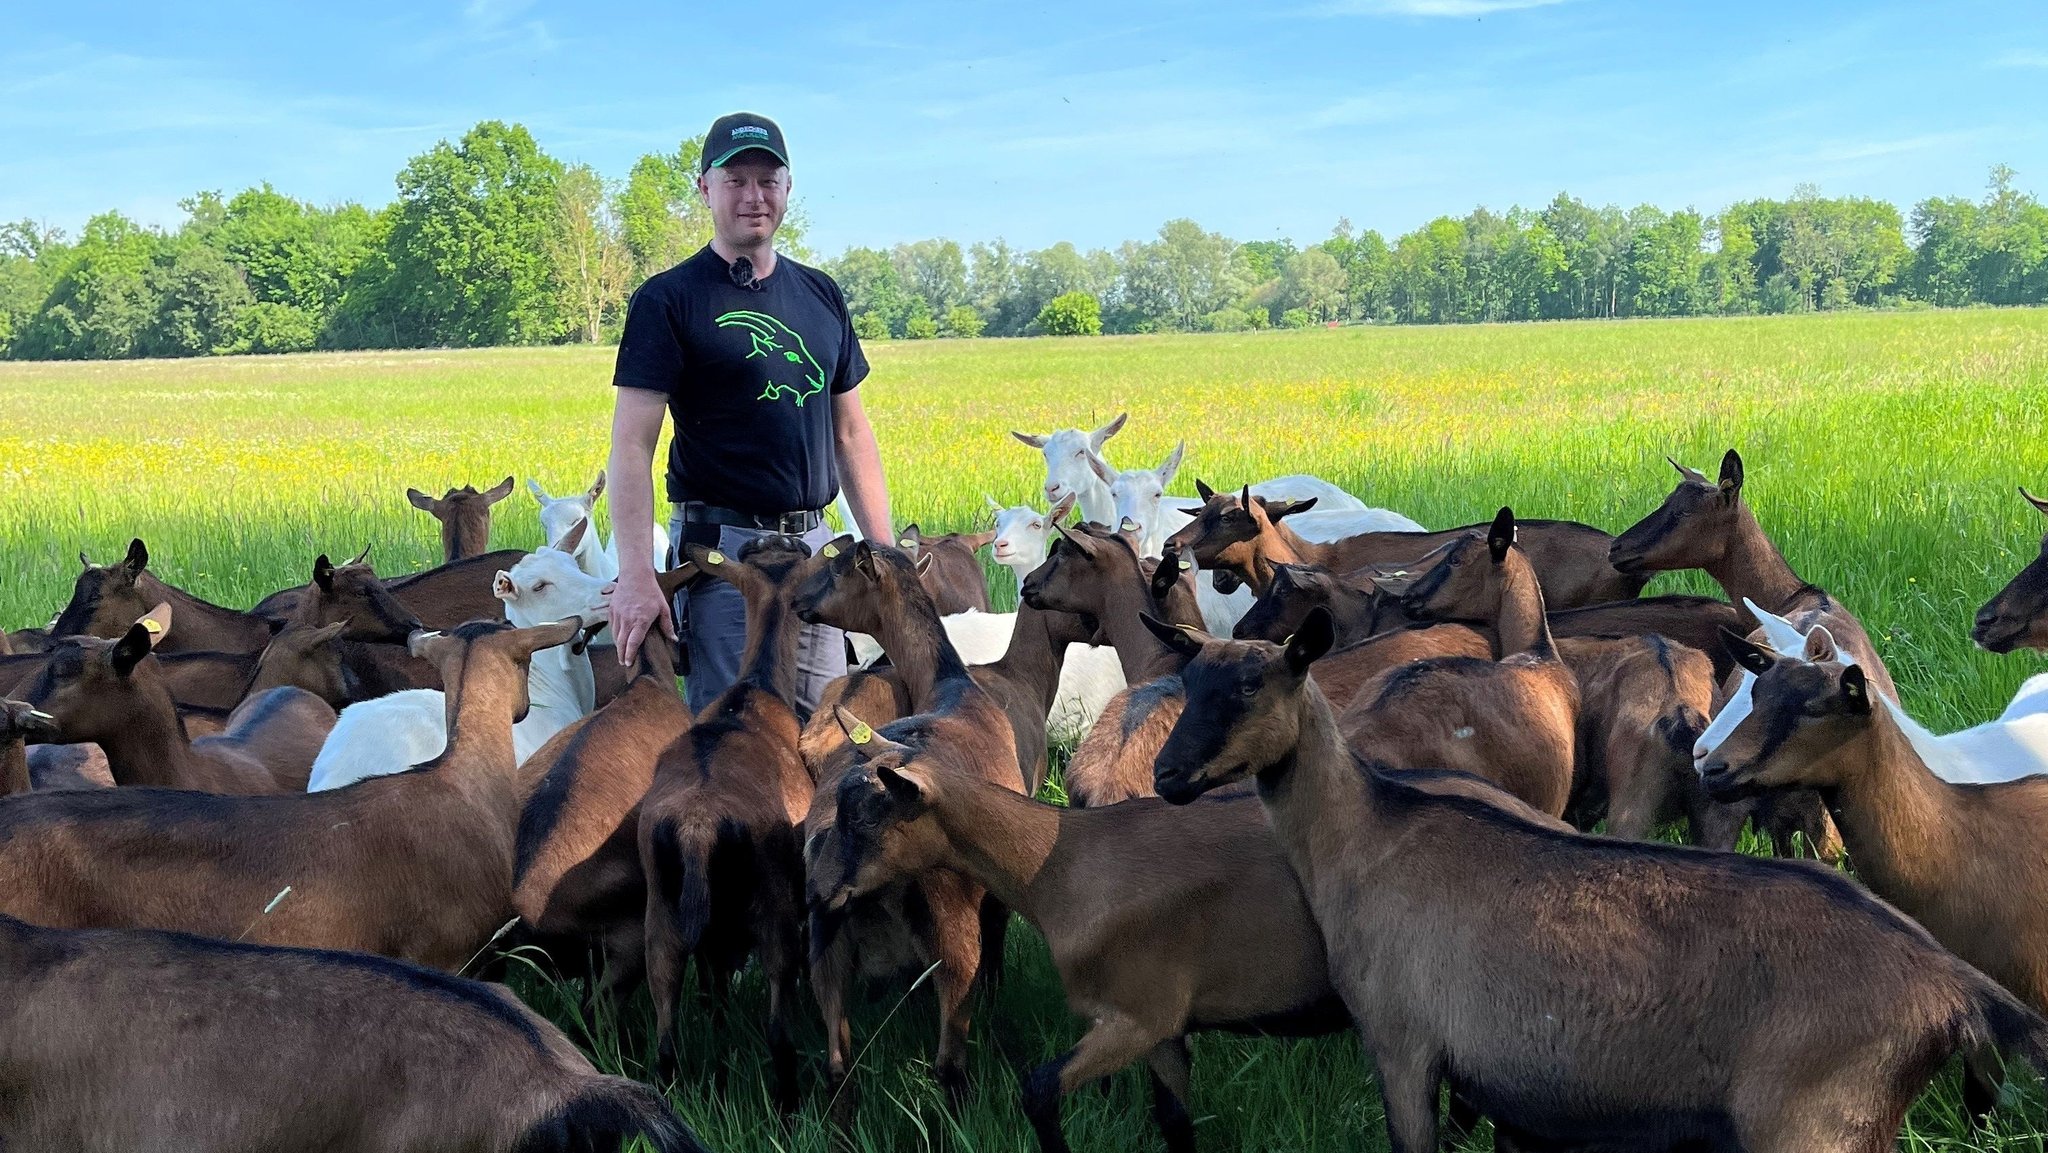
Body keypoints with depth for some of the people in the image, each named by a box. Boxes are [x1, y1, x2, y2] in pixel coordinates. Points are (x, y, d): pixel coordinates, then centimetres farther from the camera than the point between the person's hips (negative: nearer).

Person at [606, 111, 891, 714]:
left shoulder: (820, 295, 14)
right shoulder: (668, 299, -4)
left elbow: (851, 432, 18)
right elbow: (632, 445, -10)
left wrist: (884, 551, 12)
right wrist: (636, 575, -19)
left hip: (815, 545, 6)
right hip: (724, 550, -5)